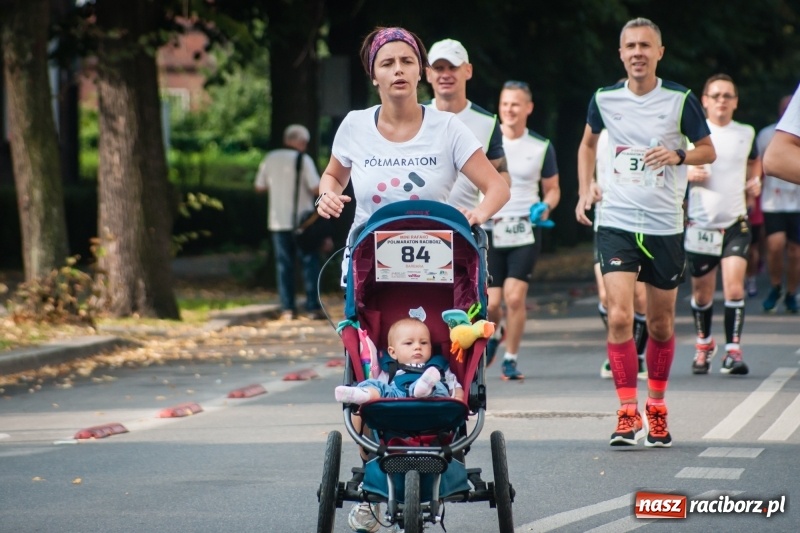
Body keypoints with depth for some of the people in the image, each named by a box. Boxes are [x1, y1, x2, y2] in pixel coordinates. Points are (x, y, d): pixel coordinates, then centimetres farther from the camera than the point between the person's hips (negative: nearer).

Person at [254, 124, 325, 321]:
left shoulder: (270, 159, 5)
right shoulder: (303, 160, -9)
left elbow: (259, 187, 13)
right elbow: (316, 188, -15)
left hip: (278, 221, 4)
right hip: (301, 220, -4)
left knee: (284, 264, 7)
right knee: (310, 262, 3)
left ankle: (287, 309, 3)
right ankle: (313, 307, -1)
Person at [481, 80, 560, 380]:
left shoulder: (541, 147, 4)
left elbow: (552, 188, 14)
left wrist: (546, 206, -8)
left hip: (525, 230, 0)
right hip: (490, 230, 0)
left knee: (515, 297, -13)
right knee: (491, 303, -2)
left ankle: (511, 359, 2)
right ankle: (492, 338, 31)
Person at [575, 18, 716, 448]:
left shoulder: (680, 100, -4)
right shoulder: (604, 99, 2)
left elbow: (708, 150, 5)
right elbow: (588, 143, 21)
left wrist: (678, 156, -16)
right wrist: (585, 191, 8)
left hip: (665, 226, 0)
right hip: (616, 223, 0)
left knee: (661, 324, 9)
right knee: (619, 317, -15)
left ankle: (656, 407, 28)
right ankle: (628, 413, -11)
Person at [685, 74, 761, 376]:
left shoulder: (746, 133, 7)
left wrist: (755, 181, 7)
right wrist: (686, 173, -14)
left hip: (736, 223, 1)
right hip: (701, 224, -1)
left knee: (734, 287, -15)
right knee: (702, 293, 10)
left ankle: (733, 351, -10)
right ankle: (704, 344, 33)